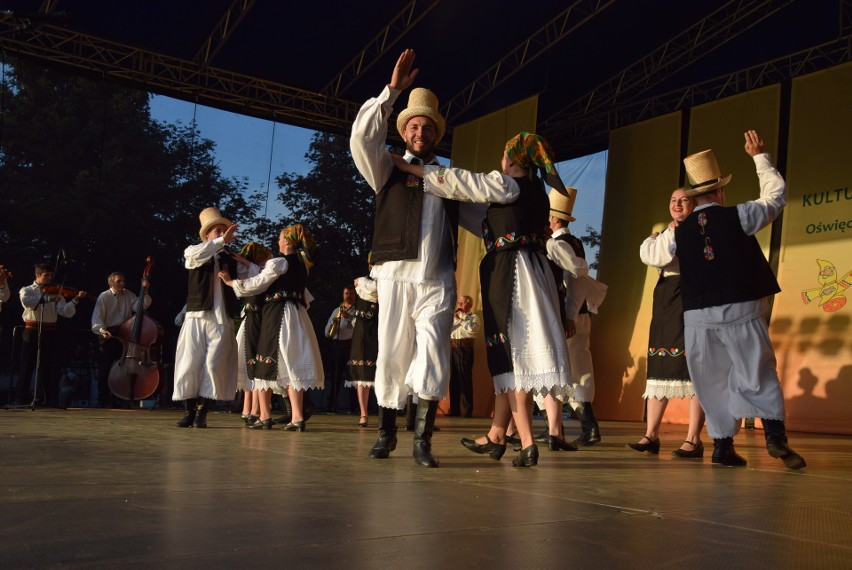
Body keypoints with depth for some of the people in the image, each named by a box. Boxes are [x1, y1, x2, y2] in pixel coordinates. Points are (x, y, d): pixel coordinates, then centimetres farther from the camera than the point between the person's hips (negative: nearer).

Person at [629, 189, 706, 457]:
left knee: (692, 366, -10)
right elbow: (649, 256, 4)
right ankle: (651, 435, 5)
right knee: (659, 366, 3)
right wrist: (671, 233, 1)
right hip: (664, 299, 6)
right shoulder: (664, 233, 22)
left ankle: (693, 439, -8)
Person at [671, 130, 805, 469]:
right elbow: (776, 194, 11)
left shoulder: (680, 231, 2)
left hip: (699, 316, 2)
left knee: (712, 381, 10)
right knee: (760, 372, 7)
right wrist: (760, 157, 21)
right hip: (741, 311, -2)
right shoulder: (737, 216, -3)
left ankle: (722, 444, 8)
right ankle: (775, 435, -5)